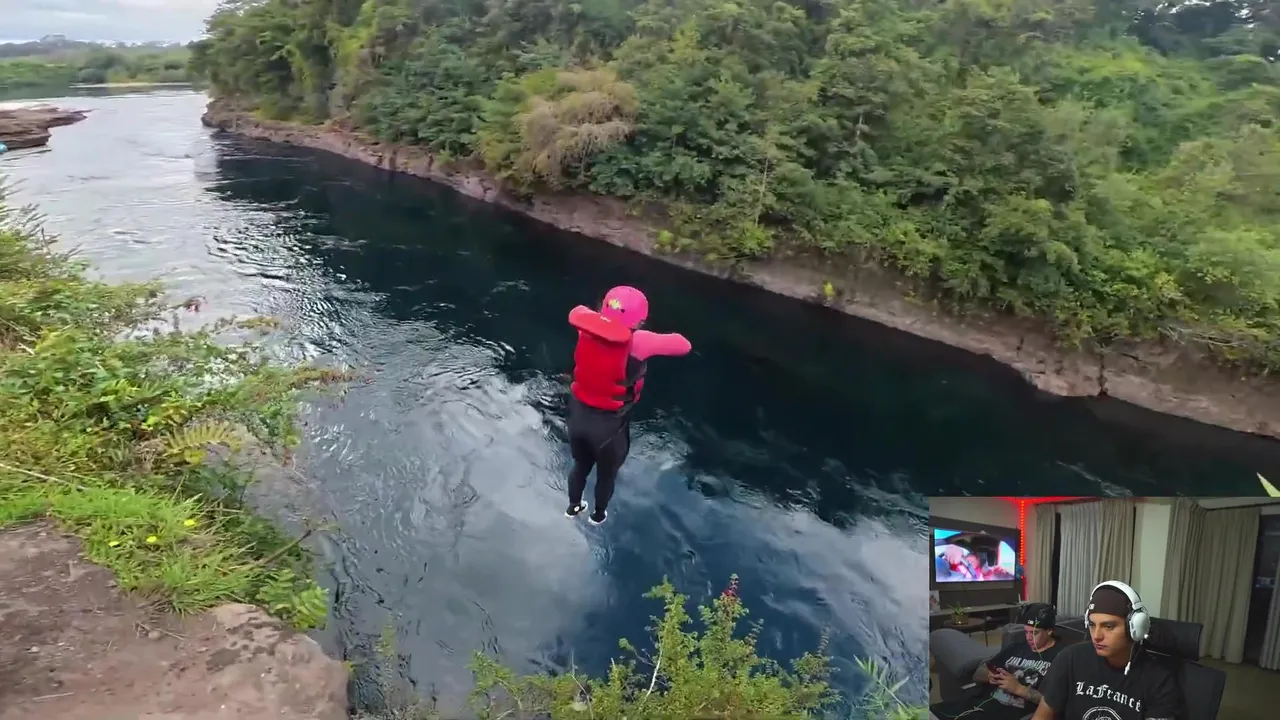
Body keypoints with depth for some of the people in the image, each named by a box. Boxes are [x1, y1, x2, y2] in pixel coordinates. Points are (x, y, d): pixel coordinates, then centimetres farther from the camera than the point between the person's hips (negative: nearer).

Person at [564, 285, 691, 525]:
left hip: (578, 413, 4)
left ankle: (573, 507, 56)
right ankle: (599, 515, 52)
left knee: (581, 464, 32)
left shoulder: (588, 327, -13)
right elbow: (684, 346, -17)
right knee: (607, 474, 27)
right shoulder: (638, 342, -27)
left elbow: (577, 312, 11)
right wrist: (666, 339, 2)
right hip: (609, 424, -4)